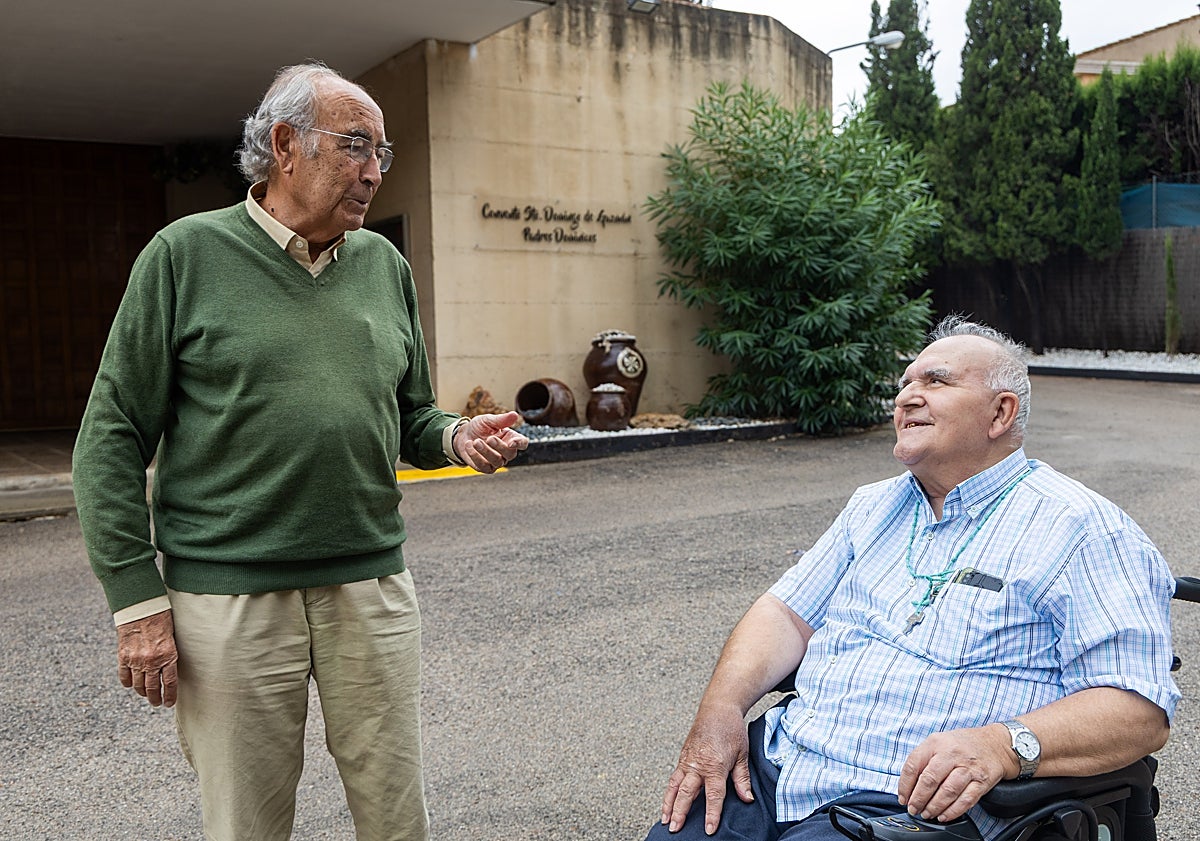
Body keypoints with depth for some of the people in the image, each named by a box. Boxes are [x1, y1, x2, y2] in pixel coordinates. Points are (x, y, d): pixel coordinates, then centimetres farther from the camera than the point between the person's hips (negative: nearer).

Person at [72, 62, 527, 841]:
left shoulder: (385, 264, 10)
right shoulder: (187, 255, -2)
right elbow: (113, 438, -2)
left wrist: (457, 437, -5)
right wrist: (137, 599, -7)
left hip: (373, 585, 4)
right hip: (230, 599, -3)